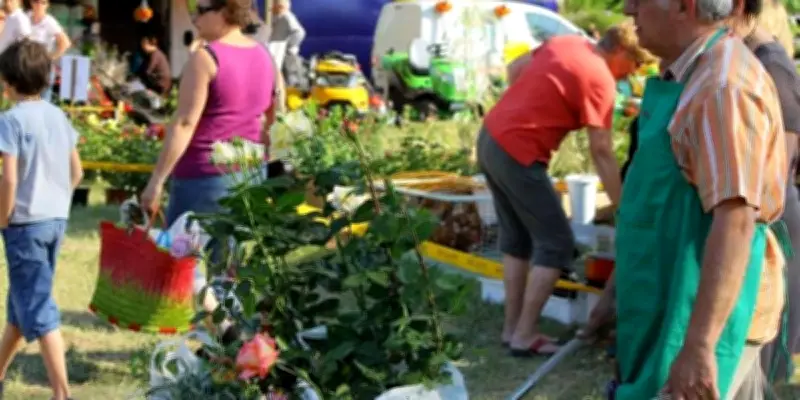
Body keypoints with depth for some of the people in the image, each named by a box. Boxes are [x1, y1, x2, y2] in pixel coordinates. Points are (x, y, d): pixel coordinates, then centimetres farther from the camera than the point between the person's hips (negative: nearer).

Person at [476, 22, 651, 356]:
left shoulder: (565, 42, 10)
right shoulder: (600, 80, -12)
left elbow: (514, 69, 21)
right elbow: (602, 152, -12)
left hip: (490, 138, 9)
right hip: (517, 153, -9)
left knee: (516, 238, 18)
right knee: (556, 243, 0)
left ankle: (512, 327, 22)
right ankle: (524, 336, 1)